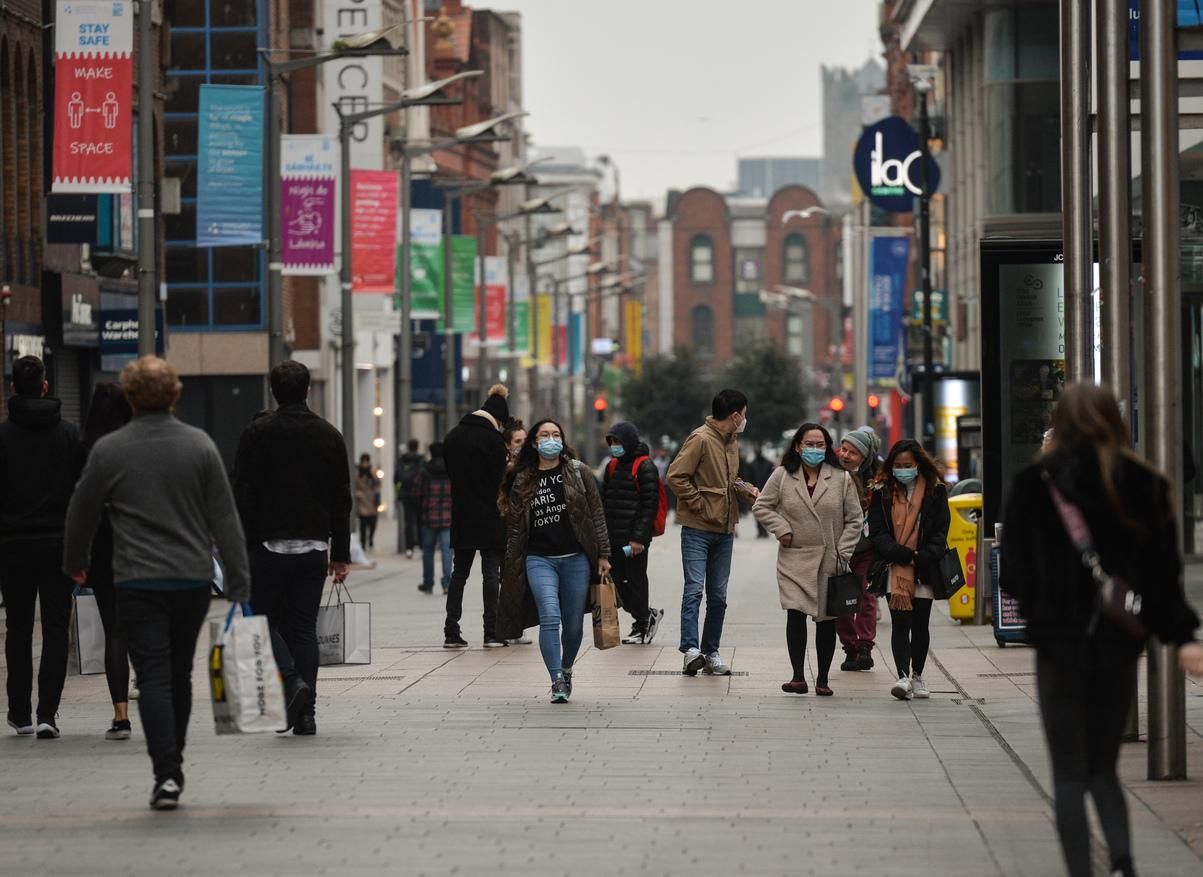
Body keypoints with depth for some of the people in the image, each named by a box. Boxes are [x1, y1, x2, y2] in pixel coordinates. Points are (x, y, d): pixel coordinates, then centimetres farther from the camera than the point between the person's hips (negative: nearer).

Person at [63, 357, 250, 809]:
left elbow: (82, 513, 7)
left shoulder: (108, 450, -4)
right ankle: (172, 766, 26)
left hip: (138, 582, -2)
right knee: (180, 675, 16)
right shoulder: (200, 446, -1)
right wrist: (239, 582, 3)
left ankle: (167, 774, -15)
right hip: (193, 580, 2)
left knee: (154, 678, -3)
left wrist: (75, 562, 25)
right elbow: (225, 518, -1)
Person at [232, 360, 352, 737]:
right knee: (304, 627, 8)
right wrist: (341, 554, 13)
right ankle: (305, 714, 3)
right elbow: (341, 500, 9)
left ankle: (290, 680, -17)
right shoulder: (329, 436, 7)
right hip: (314, 546, 3)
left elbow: (243, 495, -7)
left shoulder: (257, 433, -5)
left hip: (269, 544, -3)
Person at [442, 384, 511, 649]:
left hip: (461, 517, 5)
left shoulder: (453, 437, 7)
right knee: (491, 572, 0)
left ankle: (451, 632, 6)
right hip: (489, 518, -5)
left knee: (459, 572, 10)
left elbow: (451, 473, 12)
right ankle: (491, 634, -3)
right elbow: (499, 481, -11)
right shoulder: (493, 440, -12)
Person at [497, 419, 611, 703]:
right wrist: (512, 568, 9)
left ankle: (566, 670, 31)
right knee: (550, 618, -17)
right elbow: (514, 527, 11)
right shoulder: (522, 482, 8)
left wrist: (602, 554, 0)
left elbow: (597, 515, 5)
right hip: (539, 560, 0)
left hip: (576, 559, 0)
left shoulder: (578, 473, 5)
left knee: (573, 624, 6)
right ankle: (557, 682, -18)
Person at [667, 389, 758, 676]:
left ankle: (711, 652, 14)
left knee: (718, 595, 9)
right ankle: (691, 649, -19)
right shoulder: (701, 439, -12)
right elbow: (676, 477, -17)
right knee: (694, 589, -13)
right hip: (698, 530, -8)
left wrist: (746, 489, 7)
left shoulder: (732, 443, 15)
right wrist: (699, 504, -17)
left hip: (725, 531, 8)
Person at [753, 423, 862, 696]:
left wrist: (843, 554, -4)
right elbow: (761, 507, 8)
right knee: (795, 614, -13)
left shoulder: (842, 479, 1)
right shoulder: (782, 476, 2)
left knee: (826, 620, 5)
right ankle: (798, 677, -13)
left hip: (829, 562, 1)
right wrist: (781, 529, -7)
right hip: (794, 559, -1)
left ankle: (822, 679, 14)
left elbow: (855, 519, 3)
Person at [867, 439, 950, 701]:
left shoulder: (935, 491, 5)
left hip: (924, 570, 1)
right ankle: (904, 677, -20)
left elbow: (940, 532, 3)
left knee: (920, 625, 9)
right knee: (900, 623, -11)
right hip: (894, 568, -1)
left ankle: (917, 676, 23)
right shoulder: (882, 492, 4)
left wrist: (924, 557, -12)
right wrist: (904, 555, -15)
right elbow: (877, 532, -2)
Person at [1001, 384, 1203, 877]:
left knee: (1069, 775, 6)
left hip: (1059, 644, -2)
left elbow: (1013, 575, -2)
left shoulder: (1033, 485, -5)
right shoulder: (1145, 486, 1)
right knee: (1103, 766, 15)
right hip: (1120, 646, 2)